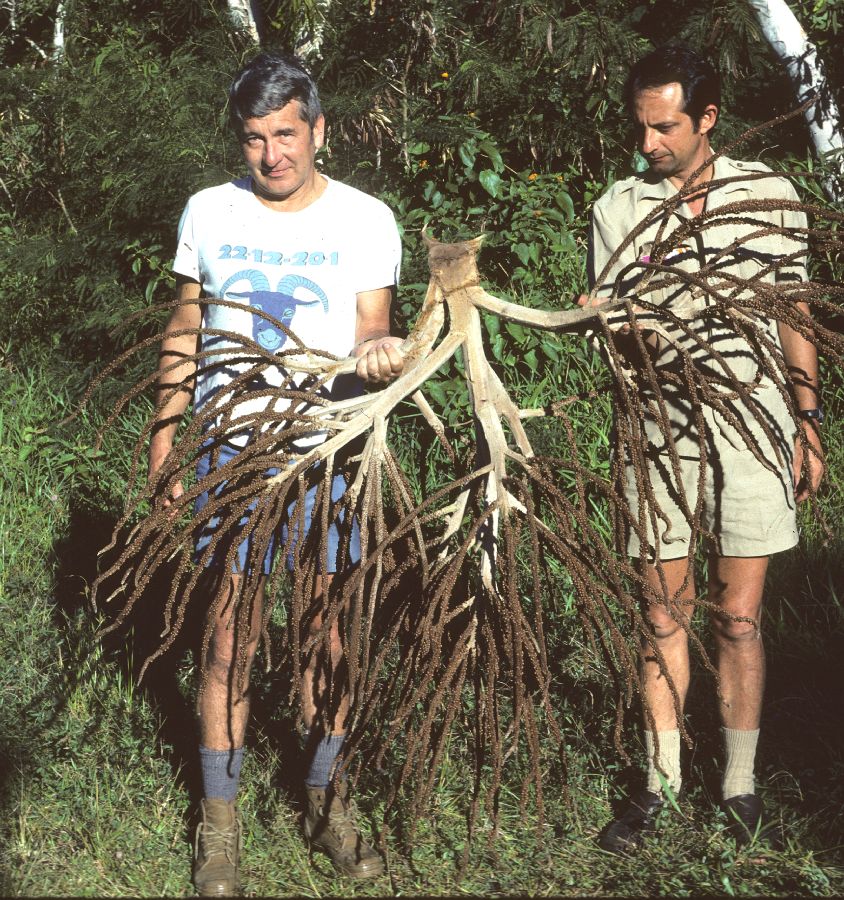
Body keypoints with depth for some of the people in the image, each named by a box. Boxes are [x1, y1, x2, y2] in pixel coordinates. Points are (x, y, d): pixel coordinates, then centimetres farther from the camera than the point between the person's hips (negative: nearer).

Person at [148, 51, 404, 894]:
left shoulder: (365, 220, -2)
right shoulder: (208, 213, 3)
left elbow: (370, 328, -4)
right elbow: (183, 335, 10)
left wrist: (379, 351, -29)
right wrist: (164, 446, 6)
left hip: (329, 454, 0)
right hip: (229, 453, 1)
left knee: (329, 636, 6)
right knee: (228, 641, 0)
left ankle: (325, 800, 25)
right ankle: (219, 822, 13)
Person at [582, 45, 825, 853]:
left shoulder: (767, 195, 3)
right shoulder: (616, 209, 3)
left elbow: (793, 318, 8)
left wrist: (811, 425, 6)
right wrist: (609, 322, -21)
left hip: (751, 423, 0)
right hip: (660, 429, 0)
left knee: (738, 617, 5)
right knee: (665, 613, 6)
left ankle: (739, 785, 17)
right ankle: (661, 780, 17)